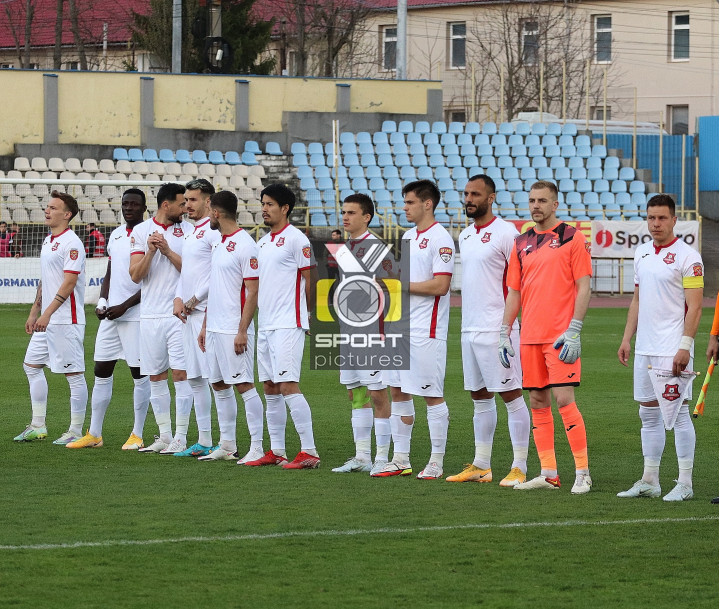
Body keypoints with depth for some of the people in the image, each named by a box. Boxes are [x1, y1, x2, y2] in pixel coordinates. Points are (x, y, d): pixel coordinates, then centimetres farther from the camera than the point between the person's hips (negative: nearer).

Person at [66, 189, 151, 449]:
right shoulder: (116, 235, 14)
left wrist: (124, 306, -15)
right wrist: (102, 302, 6)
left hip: (136, 316, -7)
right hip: (110, 315, 7)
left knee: (140, 374, 0)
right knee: (101, 372, 7)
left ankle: (137, 435, 7)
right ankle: (94, 434, 13)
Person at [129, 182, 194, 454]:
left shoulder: (188, 231, 4)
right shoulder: (140, 231, 6)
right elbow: (135, 276, 1)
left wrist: (168, 251, -12)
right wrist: (150, 251, -14)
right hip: (150, 316, 2)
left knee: (181, 374, -7)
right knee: (156, 377, 7)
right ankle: (164, 435, 16)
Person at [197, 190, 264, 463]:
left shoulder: (245, 246, -13)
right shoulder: (220, 243, 15)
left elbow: (253, 292, -16)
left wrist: (242, 331, -20)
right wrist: (205, 325, 20)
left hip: (234, 331, -10)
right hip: (215, 328, 10)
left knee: (244, 385, -8)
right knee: (219, 385, 12)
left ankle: (257, 447, -6)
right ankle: (227, 445, 18)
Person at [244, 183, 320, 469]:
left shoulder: (296, 239, -8)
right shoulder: (262, 242, 17)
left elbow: (309, 279, -6)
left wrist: (307, 314, -1)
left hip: (288, 325, -9)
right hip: (265, 325, 9)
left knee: (288, 386, -14)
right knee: (270, 388, 10)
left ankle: (309, 451, -13)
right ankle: (276, 451, 15)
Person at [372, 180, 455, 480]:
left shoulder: (440, 239, -11)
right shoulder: (408, 237, 16)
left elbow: (440, 286, -19)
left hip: (427, 331, -9)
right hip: (401, 328, 9)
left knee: (432, 395, -3)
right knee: (398, 391, 9)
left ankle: (437, 462, 2)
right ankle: (400, 460, 16)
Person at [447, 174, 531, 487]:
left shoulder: (506, 233, -10)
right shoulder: (465, 236, 15)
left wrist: (518, 323, -16)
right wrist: (466, 326, 19)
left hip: (497, 329, -8)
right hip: (469, 329, 8)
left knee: (511, 396, -5)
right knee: (480, 398, 12)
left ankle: (519, 467, -3)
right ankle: (481, 465, 18)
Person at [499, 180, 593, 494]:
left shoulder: (572, 237, -2)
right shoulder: (522, 243, 14)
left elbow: (583, 287, -6)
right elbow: (514, 291, 18)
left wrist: (574, 330, -13)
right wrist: (504, 333, 10)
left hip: (560, 337, -6)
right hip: (530, 336, 6)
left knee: (564, 399, -11)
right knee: (538, 402, 6)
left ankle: (582, 473, -5)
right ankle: (548, 474, 11)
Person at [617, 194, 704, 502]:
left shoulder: (687, 257, -9)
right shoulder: (642, 253, 13)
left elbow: (694, 306, -13)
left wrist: (685, 346, -19)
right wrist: (627, 339, 14)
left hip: (673, 349, -7)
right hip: (645, 348, 7)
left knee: (678, 411, -5)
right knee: (648, 413, 10)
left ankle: (685, 483, -2)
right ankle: (649, 481, 16)